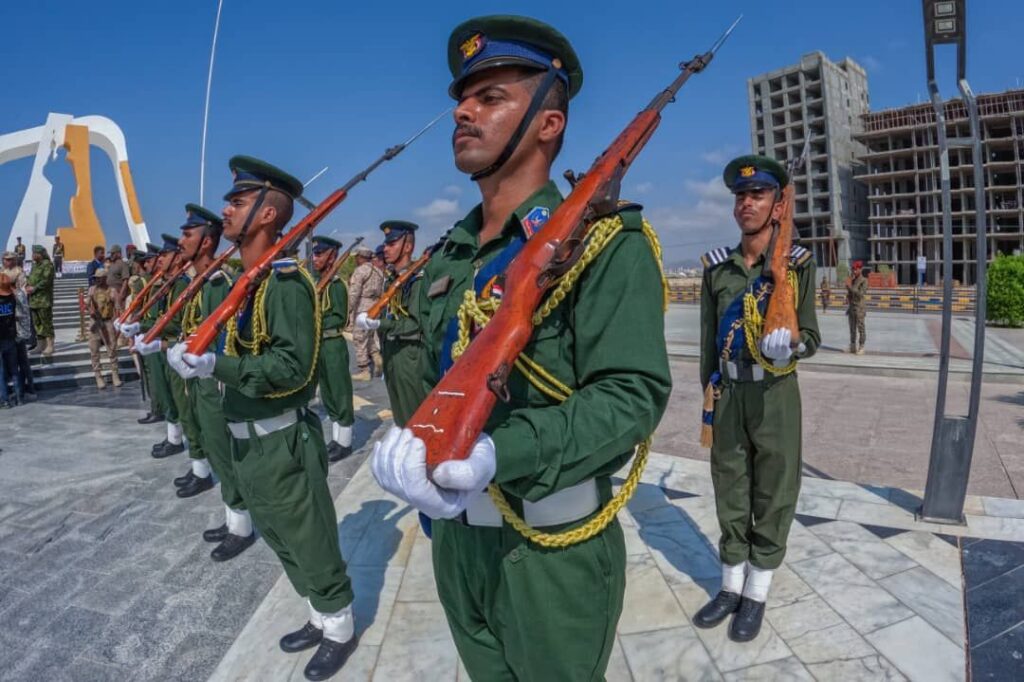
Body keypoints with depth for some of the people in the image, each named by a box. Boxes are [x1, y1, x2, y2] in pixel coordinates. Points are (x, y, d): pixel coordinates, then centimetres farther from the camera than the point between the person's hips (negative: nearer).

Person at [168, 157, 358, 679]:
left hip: (282, 443, -10)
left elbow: (294, 367, -25)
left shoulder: (285, 281, -19)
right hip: (249, 441, 10)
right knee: (280, 539, 22)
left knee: (310, 543, 7)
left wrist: (217, 366, -29)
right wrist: (203, 357, 10)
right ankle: (322, 618, 40)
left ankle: (341, 631, 28)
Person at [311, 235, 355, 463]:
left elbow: (340, 318, -16)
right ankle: (335, 438, 26)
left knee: (340, 393, 0)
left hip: (333, 345, -9)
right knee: (327, 393, 15)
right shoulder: (317, 282, 11)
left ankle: (344, 442, 9)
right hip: (319, 345, 9)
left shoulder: (336, 284, -13)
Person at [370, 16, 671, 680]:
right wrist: (409, 441, -2)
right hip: (456, 534, 6)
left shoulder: (603, 239, -14)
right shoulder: (447, 259, 7)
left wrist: (500, 451, -35)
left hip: (554, 545, -6)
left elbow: (634, 392, -23)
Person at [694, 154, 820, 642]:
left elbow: (811, 336, -3)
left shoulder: (797, 263, -5)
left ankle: (757, 593, 26)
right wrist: (708, 392, 8)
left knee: (773, 493, 8)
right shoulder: (717, 267, 4)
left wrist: (788, 344, -26)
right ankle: (731, 586, 30)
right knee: (730, 493, 13)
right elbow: (709, 337, 8)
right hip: (728, 393, 3)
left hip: (775, 394, -3)